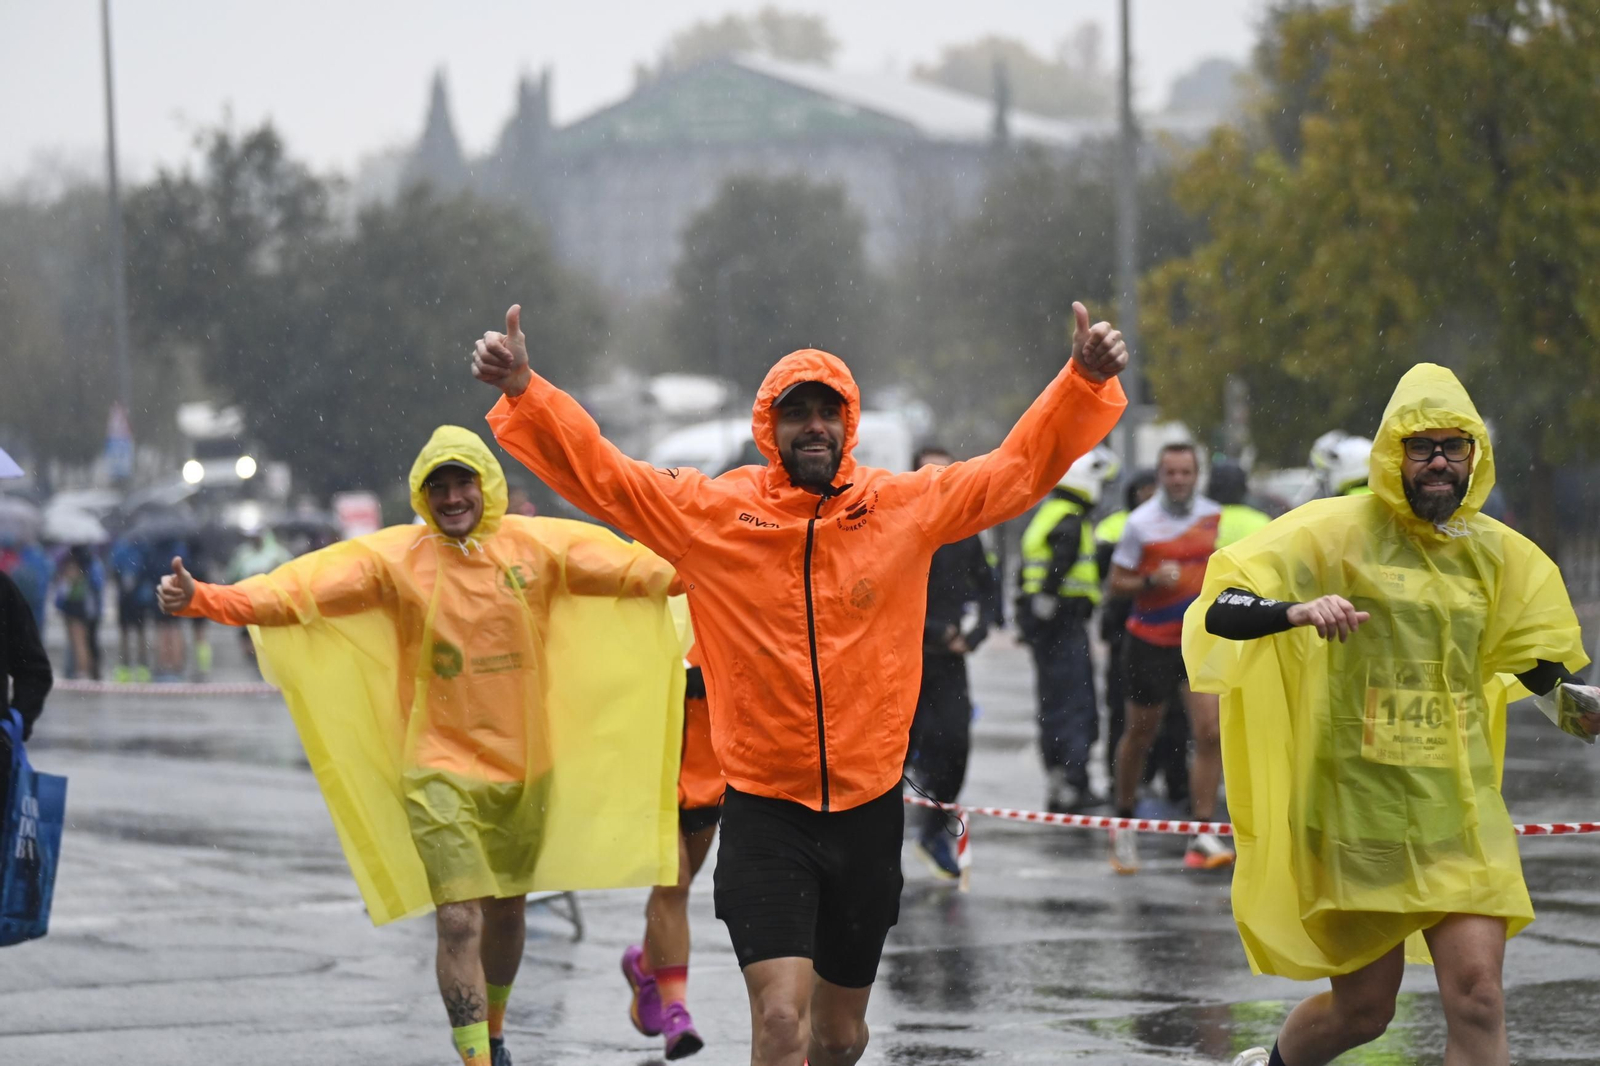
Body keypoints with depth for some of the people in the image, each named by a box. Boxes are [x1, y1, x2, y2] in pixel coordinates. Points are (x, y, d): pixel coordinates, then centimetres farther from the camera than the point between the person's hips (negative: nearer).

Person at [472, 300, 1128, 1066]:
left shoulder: (910, 507, 0)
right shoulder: (710, 512, -4)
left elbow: (1020, 466, 4)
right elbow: (597, 473, -5)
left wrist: (1086, 381, -8)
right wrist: (523, 391, -18)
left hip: (868, 808, 3)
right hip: (764, 811, -3)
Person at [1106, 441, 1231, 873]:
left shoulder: (1215, 516, 4)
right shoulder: (1140, 523, -8)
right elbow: (1116, 582, -5)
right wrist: (1152, 582, -22)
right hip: (1150, 640, -2)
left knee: (1210, 732, -12)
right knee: (1141, 733, 10)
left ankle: (1202, 837, -11)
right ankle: (1124, 823, 31)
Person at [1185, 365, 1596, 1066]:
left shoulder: (1499, 553, 7)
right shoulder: (1336, 532, -6)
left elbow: (1540, 668, 15)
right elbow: (1220, 611, -12)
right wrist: (1299, 611, -33)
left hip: (1457, 806, 3)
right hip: (1358, 801, -3)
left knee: (1476, 998, -12)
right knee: (1363, 1009, 6)